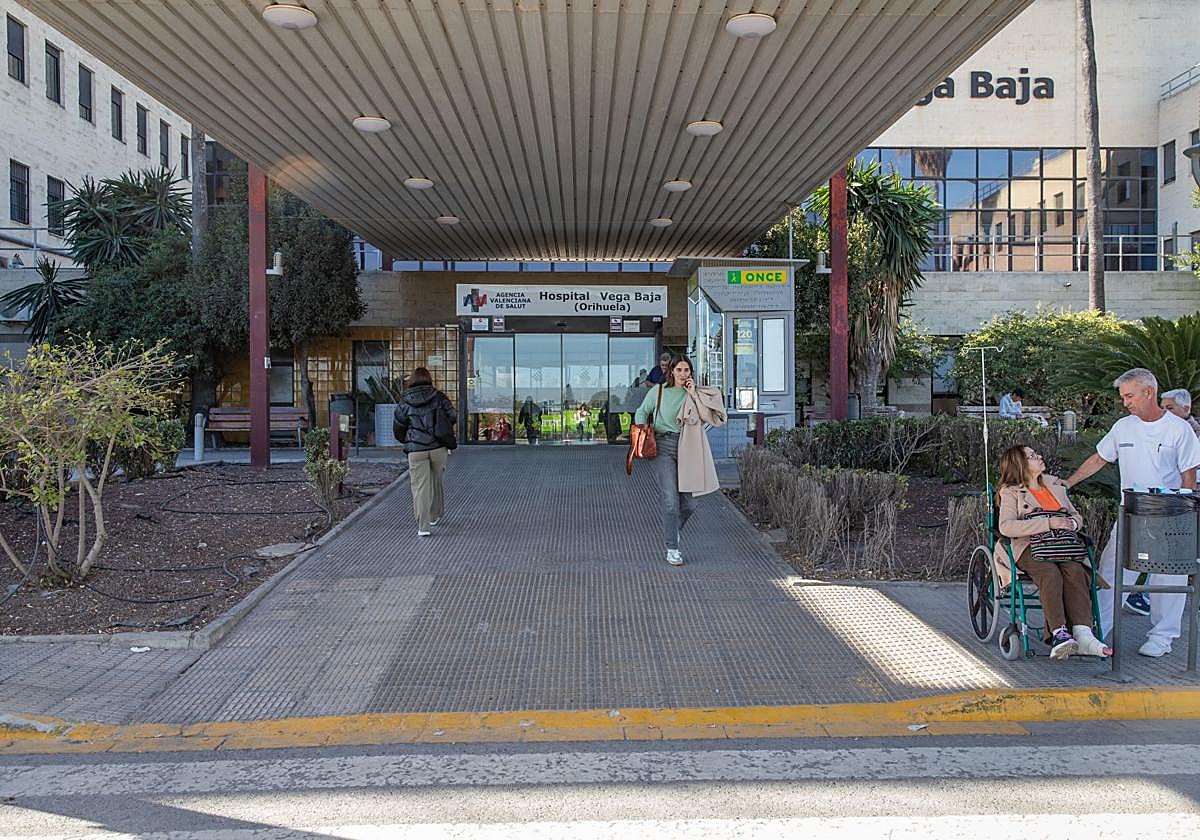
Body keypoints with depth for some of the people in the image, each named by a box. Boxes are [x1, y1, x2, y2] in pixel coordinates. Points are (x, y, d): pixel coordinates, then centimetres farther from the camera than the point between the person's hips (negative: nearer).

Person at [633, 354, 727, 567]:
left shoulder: (695, 394, 8)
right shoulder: (658, 391, 4)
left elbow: (709, 416, -6)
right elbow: (641, 412, 16)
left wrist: (694, 395, -8)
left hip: (687, 449, 3)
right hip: (664, 446, -3)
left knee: (689, 503, 4)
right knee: (671, 499, -10)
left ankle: (672, 531, 34)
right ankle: (672, 549, 1)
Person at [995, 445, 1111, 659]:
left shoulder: (1055, 485, 26)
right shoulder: (1011, 492, 7)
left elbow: (1076, 516, 28)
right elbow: (1006, 526, -10)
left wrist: (1072, 523, 1)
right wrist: (1048, 523, -16)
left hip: (1062, 545, 4)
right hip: (1030, 546, -4)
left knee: (1075, 572, -30)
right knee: (1050, 574, -35)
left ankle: (1083, 635, -43)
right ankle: (1059, 634, -42)